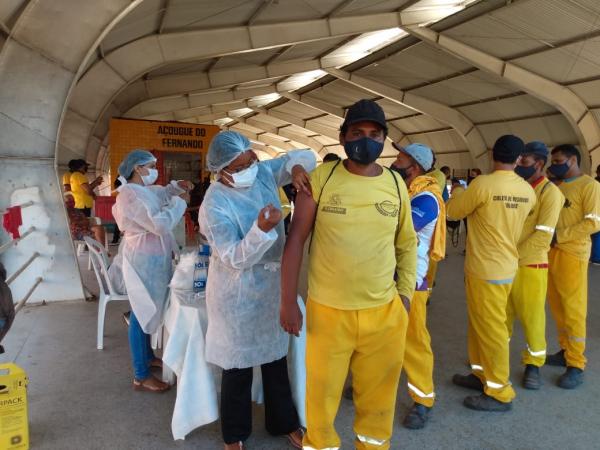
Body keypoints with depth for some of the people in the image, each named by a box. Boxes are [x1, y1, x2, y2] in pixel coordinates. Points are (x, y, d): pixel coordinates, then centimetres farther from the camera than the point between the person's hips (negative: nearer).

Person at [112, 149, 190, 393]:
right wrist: (180, 201, -19)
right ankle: (141, 376, 8)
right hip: (143, 260, -10)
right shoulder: (130, 194, -23)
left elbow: (159, 195, 31)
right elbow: (160, 224, -31)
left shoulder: (142, 190, 8)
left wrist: (175, 186, 11)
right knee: (142, 314, -2)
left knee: (148, 310, 21)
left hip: (151, 258, 11)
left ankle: (147, 355, 39)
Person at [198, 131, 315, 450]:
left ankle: (284, 423, 38)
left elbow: (302, 156, 8)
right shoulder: (214, 205, -21)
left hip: (272, 283, 6)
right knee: (238, 364, 9)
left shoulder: (264, 173, -3)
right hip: (237, 293, -6)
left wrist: (297, 167, -16)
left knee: (276, 356, 19)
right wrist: (262, 229, -39)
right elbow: (235, 259, -23)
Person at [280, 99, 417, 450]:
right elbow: (296, 241, -5)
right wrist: (288, 302, -5)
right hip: (328, 310, -2)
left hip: (385, 312, 3)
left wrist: (406, 295, 5)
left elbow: (407, 244, 11)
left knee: (378, 396, 20)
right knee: (322, 394, 16)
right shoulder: (321, 178, -8)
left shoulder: (396, 183, 1)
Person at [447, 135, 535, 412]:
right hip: (506, 265, 7)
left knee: (491, 328, 2)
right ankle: (482, 373, 33)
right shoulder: (527, 191, 2)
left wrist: (457, 193, 15)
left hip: (485, 269, -7)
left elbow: (453, 213, -5)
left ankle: (500, 393, 14)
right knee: (480, 323, 20)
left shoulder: (483, 184, -19)